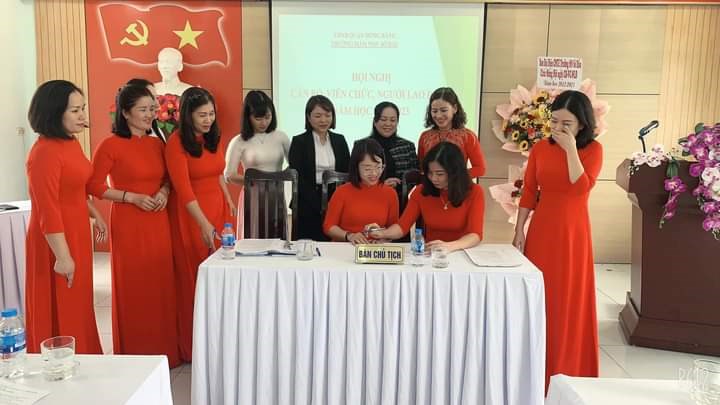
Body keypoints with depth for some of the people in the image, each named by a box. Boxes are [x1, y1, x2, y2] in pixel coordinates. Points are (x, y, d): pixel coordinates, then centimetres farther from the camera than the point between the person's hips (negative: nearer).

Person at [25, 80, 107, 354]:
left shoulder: (71, 142, 6)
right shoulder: (45, 152, -23)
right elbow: (47, 210, -24)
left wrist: (96, 216, 24)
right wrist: (62, 256, -24)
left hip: (76, 234, 9)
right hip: (56, 240, -9)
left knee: (78, 305, 20)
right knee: (60, 312, 4)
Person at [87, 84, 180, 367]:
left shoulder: (157, 144, 9)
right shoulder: (110, 145, -9)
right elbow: (94, 186, -9)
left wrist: (164, 192, -2)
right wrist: (132, 197, -15)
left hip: (158, 223, 6)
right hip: (128, 224, -5)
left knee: (161, 285, 9)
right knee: (133, 288, 2)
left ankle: (163, 350, 23)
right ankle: (135, 354, 17)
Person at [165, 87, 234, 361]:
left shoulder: (213, 137, 6)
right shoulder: (176, 142, -14)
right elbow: (183, 189, -22)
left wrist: (228, 200, 13)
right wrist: (204, 224, -30)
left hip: (218, 209, 6)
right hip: (190, 215, -6)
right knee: (194, 278, 2)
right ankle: (194, 346, 14)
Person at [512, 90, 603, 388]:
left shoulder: (592, 149, -5)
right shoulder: (539, 149, 2)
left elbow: (581, 188, -19)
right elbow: (528, 193, 4)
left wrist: (571, 149, -20)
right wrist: (519, 231, 0)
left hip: (573, 232, -2)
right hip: (541, 230, 2)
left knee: (568, 299, 5)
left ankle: (565, 369, 20)